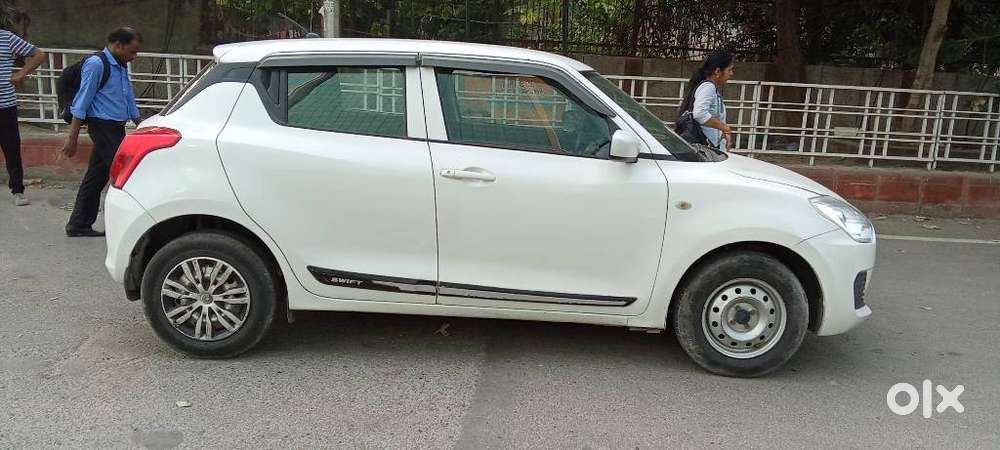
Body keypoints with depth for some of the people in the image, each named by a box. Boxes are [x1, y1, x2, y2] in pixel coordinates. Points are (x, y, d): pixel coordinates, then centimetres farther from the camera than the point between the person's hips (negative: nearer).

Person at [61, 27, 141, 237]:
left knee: (96, 176, 11)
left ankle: (79, 225, 18)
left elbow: (129, 100, 25)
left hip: (116, 128, 8)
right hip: (103, 127, -8)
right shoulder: (96, 64, -10)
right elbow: (82, 102, -12)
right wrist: (72, 138, -13)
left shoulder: (122, 67, 16)